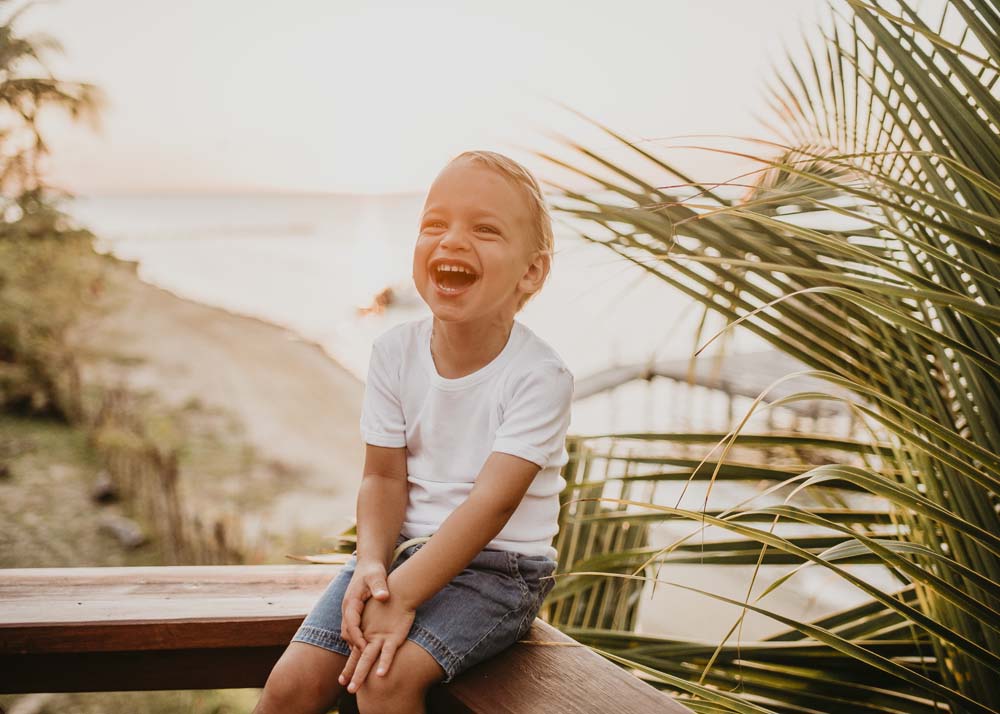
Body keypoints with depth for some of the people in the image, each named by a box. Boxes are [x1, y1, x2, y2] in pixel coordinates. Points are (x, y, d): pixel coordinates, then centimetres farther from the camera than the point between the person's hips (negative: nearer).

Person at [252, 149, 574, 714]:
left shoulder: (539, 374, -17)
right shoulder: (395, 352, -3)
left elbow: (492, 501, -23)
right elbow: (385, 477, -1)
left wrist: (401, 595, -27)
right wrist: (372, 565, -20)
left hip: (497, 565, -4)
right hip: (404, 548, 4)